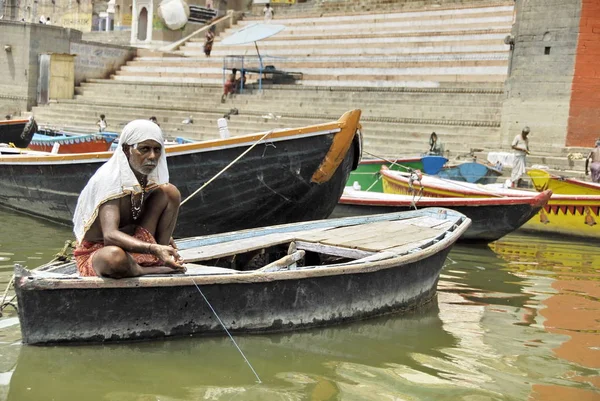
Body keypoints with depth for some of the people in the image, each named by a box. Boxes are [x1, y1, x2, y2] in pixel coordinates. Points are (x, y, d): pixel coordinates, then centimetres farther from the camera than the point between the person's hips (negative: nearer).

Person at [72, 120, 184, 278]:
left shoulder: (151, 179, -4)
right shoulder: (107, 180, -25)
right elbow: (110, 236, -39)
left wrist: (163, 236, -3)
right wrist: (154, 248, -51)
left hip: (132, 244, 7)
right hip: (95, 252, -7)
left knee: (170, 192, -7)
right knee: (114, 257, -45)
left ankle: (159, 260, -12)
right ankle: (155, 270, -15)